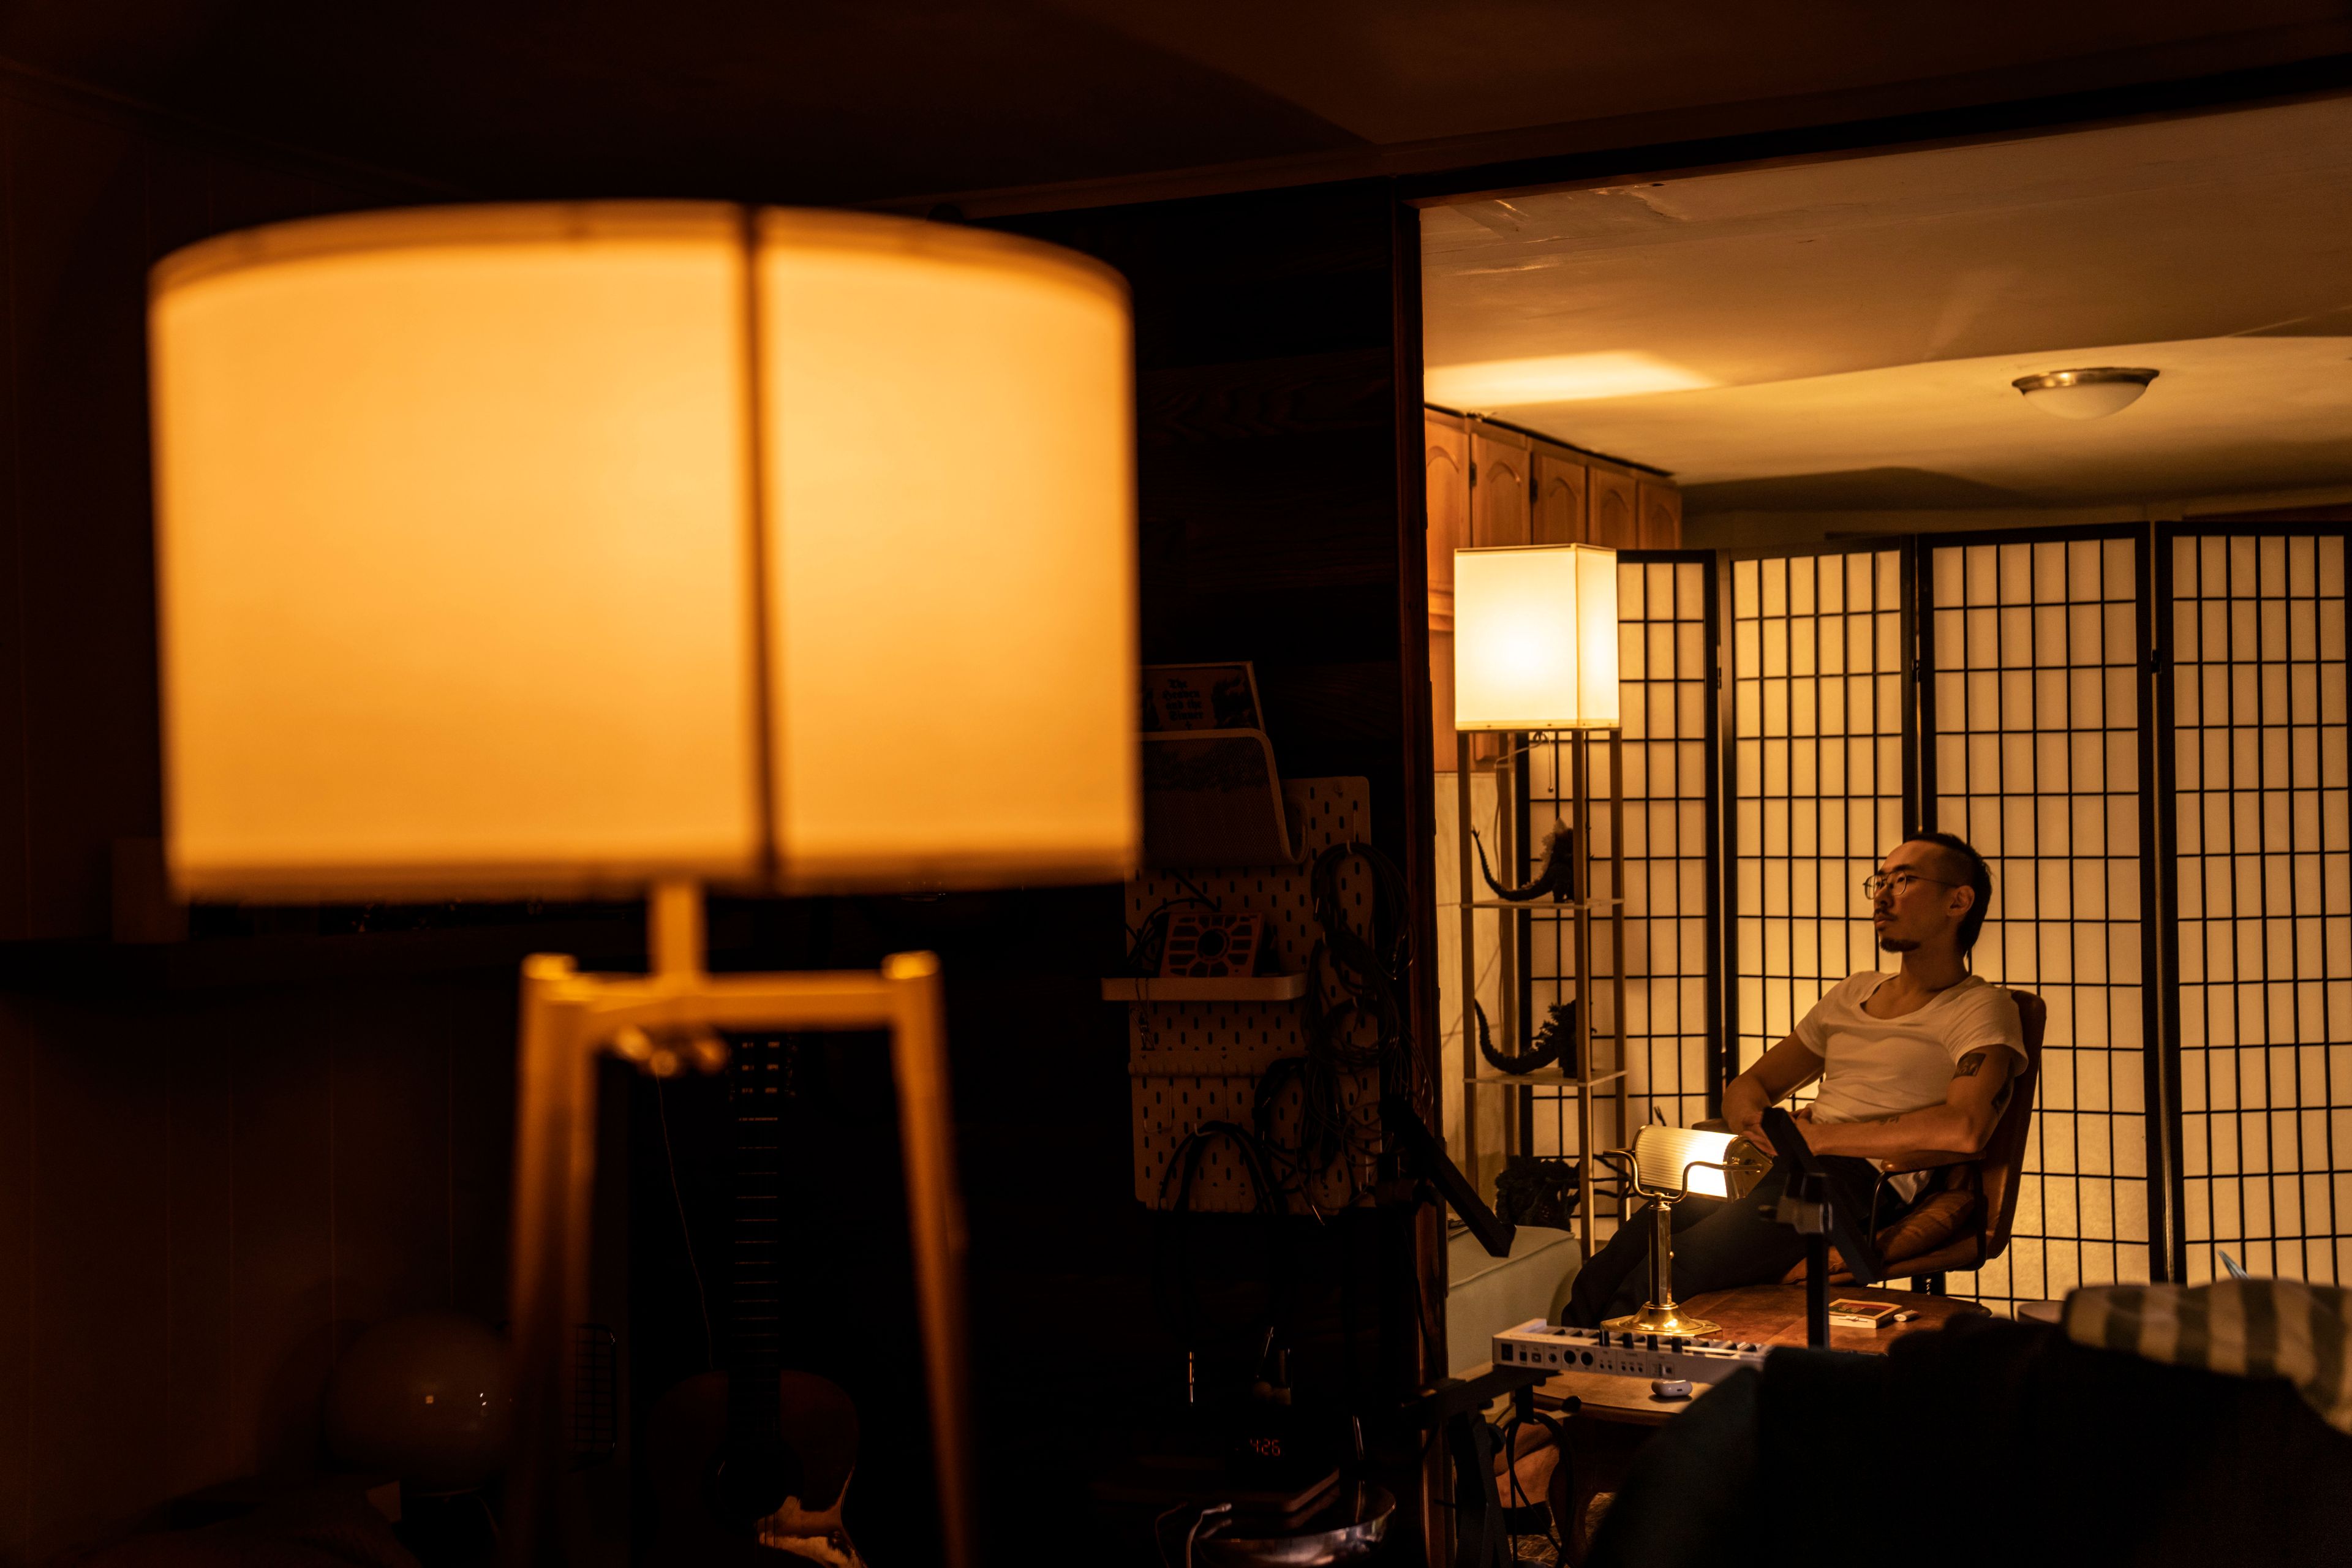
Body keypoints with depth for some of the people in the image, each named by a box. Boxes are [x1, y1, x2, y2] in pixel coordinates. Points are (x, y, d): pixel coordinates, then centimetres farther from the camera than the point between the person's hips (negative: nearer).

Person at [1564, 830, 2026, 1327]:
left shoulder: (1983, 1008, 4)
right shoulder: (1852, 994, 27)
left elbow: (1963, 1131, -16)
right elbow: (1746, 1087, 29)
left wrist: (1818, 1136, -10)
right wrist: (1756, 1122, 2)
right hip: (1771, 1173, 7)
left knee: (1651, 1284, -31)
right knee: (1603, 1278, -21)